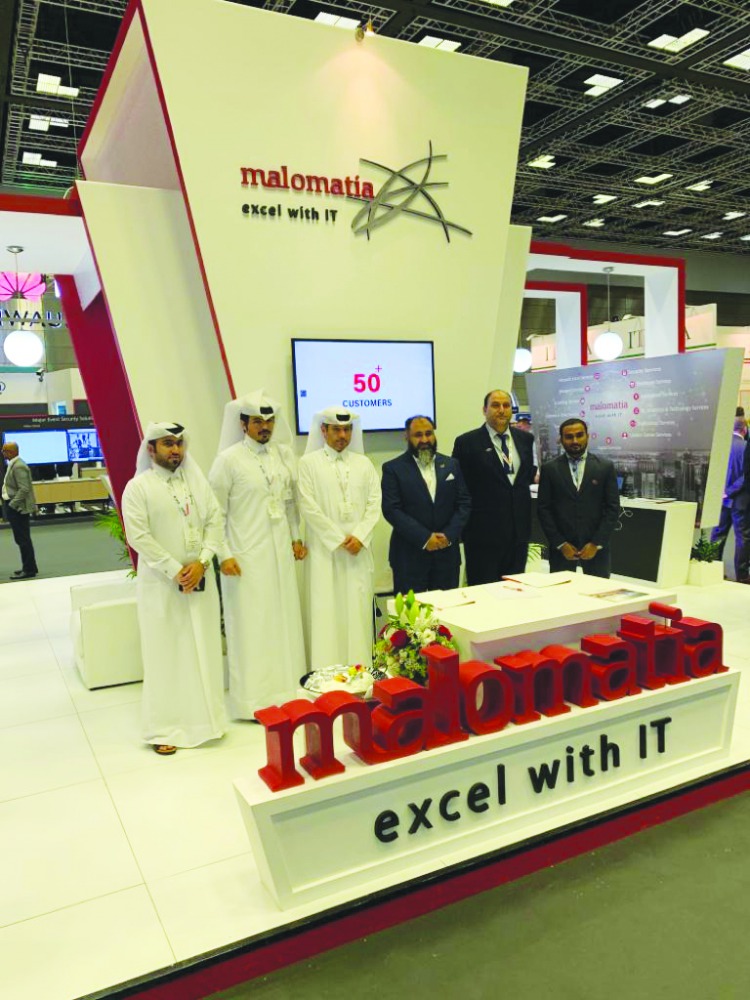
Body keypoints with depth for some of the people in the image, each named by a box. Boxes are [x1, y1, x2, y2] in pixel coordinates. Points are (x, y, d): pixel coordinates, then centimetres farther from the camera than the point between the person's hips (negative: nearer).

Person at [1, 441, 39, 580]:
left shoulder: (19, 466, -18)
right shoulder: (13, 464, 13)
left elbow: (24, 489, -24)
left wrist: (12, 505, -21)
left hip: (18, 508, -10)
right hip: (13, 507, 10)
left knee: (23, 540, -4)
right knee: (22, 539, 15)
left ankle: (29, 570, 3)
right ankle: (29, 567, 24)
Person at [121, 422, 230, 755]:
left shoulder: (197, 480, 8)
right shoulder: (137, 487, -4)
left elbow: (215, 521, 3)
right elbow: (138, 536, -12)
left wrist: (201, 563, -11)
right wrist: (174, 571, -15)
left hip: (200, 579, 4)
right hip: (161, 583, -4)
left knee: (204, 650, 9)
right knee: (165, 653, 2)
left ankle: (205, 717, 22)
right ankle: (164, 727, 13)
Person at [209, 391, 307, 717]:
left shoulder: (283, 454, 6)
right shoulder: (229, 460, -8)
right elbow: (215, 512, -7)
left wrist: (296, 537, 13)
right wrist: (224, 555, -10)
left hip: (280, 553, 5)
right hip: (246, 557, -5)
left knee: (284, 620, 11)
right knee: (251, 625, 2)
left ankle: (285, 689, 26)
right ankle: (252, 699, 14)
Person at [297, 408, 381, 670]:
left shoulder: (364, 464, 12)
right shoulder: (308, 463, 2)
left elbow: (374, 504, 6)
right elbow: (308, 506, -6)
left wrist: (359, 536, -9)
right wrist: (339, 539, -9)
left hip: (358, 550, 3)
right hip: (325, 550, -3)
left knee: (358, 610, 4)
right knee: (326, 611, -3)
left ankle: (359, 667, 11)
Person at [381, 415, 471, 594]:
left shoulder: (451, 465, 11)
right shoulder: (393, 468, 0)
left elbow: (464, 503, 7)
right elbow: (391, 510, -8)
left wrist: (449, 535, -8)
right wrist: (424, 538, -14)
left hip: (447, 553, 3)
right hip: (409, 556, -3)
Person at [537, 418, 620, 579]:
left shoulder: (605, 467, 4)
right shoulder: (549, 469, 4)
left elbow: (613, 508, 2)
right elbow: (543, 509, 2)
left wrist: (596, 543, -6)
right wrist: (560, 543, -6)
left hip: (596, 546, 0)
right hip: (561, 547, 0)